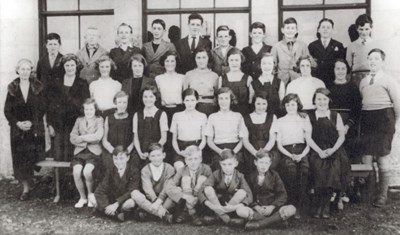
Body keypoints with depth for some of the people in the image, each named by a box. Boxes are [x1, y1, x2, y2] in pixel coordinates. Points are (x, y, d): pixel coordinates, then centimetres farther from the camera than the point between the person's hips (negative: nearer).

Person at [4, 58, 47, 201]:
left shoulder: (37, 87, 1)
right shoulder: (12, 88, 4)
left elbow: (43, 108, -1)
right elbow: (7, 111, 4)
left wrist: (31, 122, -12)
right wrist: (17, 123, -10)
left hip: (35, 129, -1)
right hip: (17, 129, 1)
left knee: (32, 156, -3)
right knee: (20, 158, -1)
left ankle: (27, 187, 13)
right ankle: (26, 187, 8)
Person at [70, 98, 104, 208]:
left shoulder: (99, 120, 8)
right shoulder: (79, 120, 17)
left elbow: (98, 137, -9)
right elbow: (72, 138, 6)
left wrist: (81, 137, -5)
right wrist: (88, 140, -8)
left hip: (94, 151, -3)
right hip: (80, 151, 3)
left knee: (87, 171, -28)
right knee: (76, 172, -23)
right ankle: (82, 198, -1)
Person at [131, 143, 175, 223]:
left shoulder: (169, 169, -3)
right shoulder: (145, 170, -1)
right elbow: (148, 188, -15)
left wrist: (158, 201, -28)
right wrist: (155, 200, -32)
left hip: (164, 199, -1)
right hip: (150, 199, 1)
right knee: (135, 193, -27)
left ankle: (146, 212, -29)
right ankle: (164, 214, -38)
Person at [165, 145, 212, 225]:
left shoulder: (206, 169, -13)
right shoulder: (182, 171, -11)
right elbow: (168, 186, -21)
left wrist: (197, 198, -32)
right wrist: (185, 196, -34)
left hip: (200, 201, 0)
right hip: (186, 200, 0)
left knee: (203, 178, -22)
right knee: (186, 178, -21)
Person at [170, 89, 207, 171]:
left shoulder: (202, 116, 9)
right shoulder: (177, 116, 13)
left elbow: (203, 140, 8)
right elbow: (174, 139, 14)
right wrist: (178, 151, -4)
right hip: (181, 150, 1)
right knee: (180, 169, -28)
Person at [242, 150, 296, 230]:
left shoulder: (274, 175, 6)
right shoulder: (251, 177, 7)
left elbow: (282, 195, 0)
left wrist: (272, 207, -14)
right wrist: (256, 207, -17)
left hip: (272, 208, 1)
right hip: (257, 209, -1)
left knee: (291, 209, -29)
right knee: (242, 211, -31)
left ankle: (258, 224, -28)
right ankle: (276, 219, -24)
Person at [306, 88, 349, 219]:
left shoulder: (335, 116, 14)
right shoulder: (310, 117, 11)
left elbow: (341, 136, 8)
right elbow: (309, 138, 4)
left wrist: (333, 149, -8)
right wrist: (320, 151, -10)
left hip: (334, 151, 1)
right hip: (317, 152, 0)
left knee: (333, 171, -28)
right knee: (319, 172, -29)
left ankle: (326, 206, -14)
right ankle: (318, 205, -15)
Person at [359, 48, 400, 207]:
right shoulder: (363, 81, 14)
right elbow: (361, 101, 12)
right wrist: (362, 120, 5)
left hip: (383, 118, -4)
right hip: (366, 119, 4)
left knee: (383, 158, -2)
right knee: (366, 158, 4)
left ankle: (382, 195, 8)